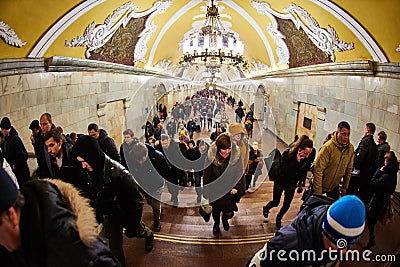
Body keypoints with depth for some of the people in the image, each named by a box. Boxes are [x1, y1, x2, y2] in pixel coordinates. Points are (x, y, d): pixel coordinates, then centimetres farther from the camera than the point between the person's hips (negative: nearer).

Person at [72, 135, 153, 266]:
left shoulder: (118, 172, -37)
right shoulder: (91, 171, -17)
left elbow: (137, 200, -29)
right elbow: (93, 197, 3)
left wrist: (132, 225, -24)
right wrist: (98, 215, 9)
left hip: (126, 213, -3)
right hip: (110, 215, 3)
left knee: (137, 231, 26)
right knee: (115, 246, 11)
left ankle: (149, 235, 59)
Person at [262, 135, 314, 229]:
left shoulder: (309, 157, -19)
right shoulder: (287, 153, -31)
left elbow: (305, 171, -4)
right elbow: (285, 171, -36)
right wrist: (296, 161, -45)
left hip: (292, 184, 3)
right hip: (281, 182, -3)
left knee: (287, 205, 11)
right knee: (275, 202, 13)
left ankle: (278, 219, 39)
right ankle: (266, 208, 47)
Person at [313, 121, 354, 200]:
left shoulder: (351, 148, -5)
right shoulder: (328, 147, -24)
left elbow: (349, 169, 6)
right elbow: (318, 170, -25)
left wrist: (345, 187, 8)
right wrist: (318, 192, -24)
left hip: (335, 185, 5)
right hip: (321, 184, -5)